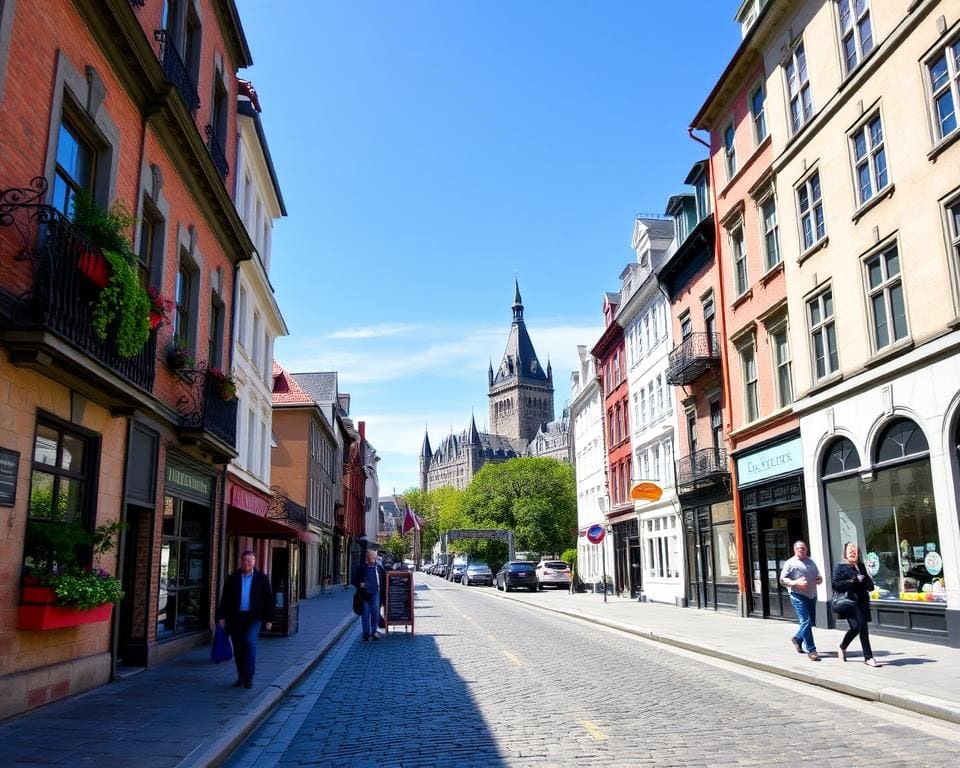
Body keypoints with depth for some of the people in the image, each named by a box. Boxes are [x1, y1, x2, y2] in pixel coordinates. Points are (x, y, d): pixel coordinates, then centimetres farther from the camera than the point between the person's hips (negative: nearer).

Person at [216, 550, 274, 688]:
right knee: (238, 648, 7)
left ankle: (249, 677, -9)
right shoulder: (232, 578, 7)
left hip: (253, 617, -2)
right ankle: (241, 676, 20)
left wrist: (268, 619, 0)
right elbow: (224, 599, 8)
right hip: (235, 617, 3)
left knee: (250, 643, -15)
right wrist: (222, 616, 1)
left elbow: (268, 599, 4)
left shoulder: (262, 578, 3)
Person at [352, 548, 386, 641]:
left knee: (375, 612, -6)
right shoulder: (361, 567, 2)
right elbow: (355, 580, 8)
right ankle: (366, 633, 11)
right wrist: (359, 585, -11)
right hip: (364, 594, 0)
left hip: (375, 593, 0)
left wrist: (382, 590, 9)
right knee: (365, 613, 2)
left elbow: (384, 580, 15)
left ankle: (374, 631, 7)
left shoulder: (379, 567, 4)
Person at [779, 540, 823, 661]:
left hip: (812, 596, 7)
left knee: (811, 621, 14)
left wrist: (819, 579, 1)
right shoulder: (790, 563, -2)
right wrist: (795, 582, -20)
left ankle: (797, 638, 38)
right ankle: (811, 650, -9)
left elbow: (818, 577, 25)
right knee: (806, 622, -12)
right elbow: (782, 580, -6)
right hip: (799, 596, -7)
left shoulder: (811, 561, 17)